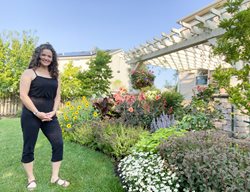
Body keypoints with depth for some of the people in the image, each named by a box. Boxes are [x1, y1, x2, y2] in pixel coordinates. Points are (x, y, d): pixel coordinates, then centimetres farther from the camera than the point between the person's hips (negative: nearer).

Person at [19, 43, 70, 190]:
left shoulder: (55, 76, 14)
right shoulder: (30, 73, -1)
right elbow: (23, 96, -10)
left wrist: (53, 112, -3)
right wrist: (37, 113, -16)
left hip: (49, 116, 5)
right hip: (31, 116, -4)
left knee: (58, 144, 1)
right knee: (29, 147, 6)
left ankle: (55, 177, 16)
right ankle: (31, 179, 25)